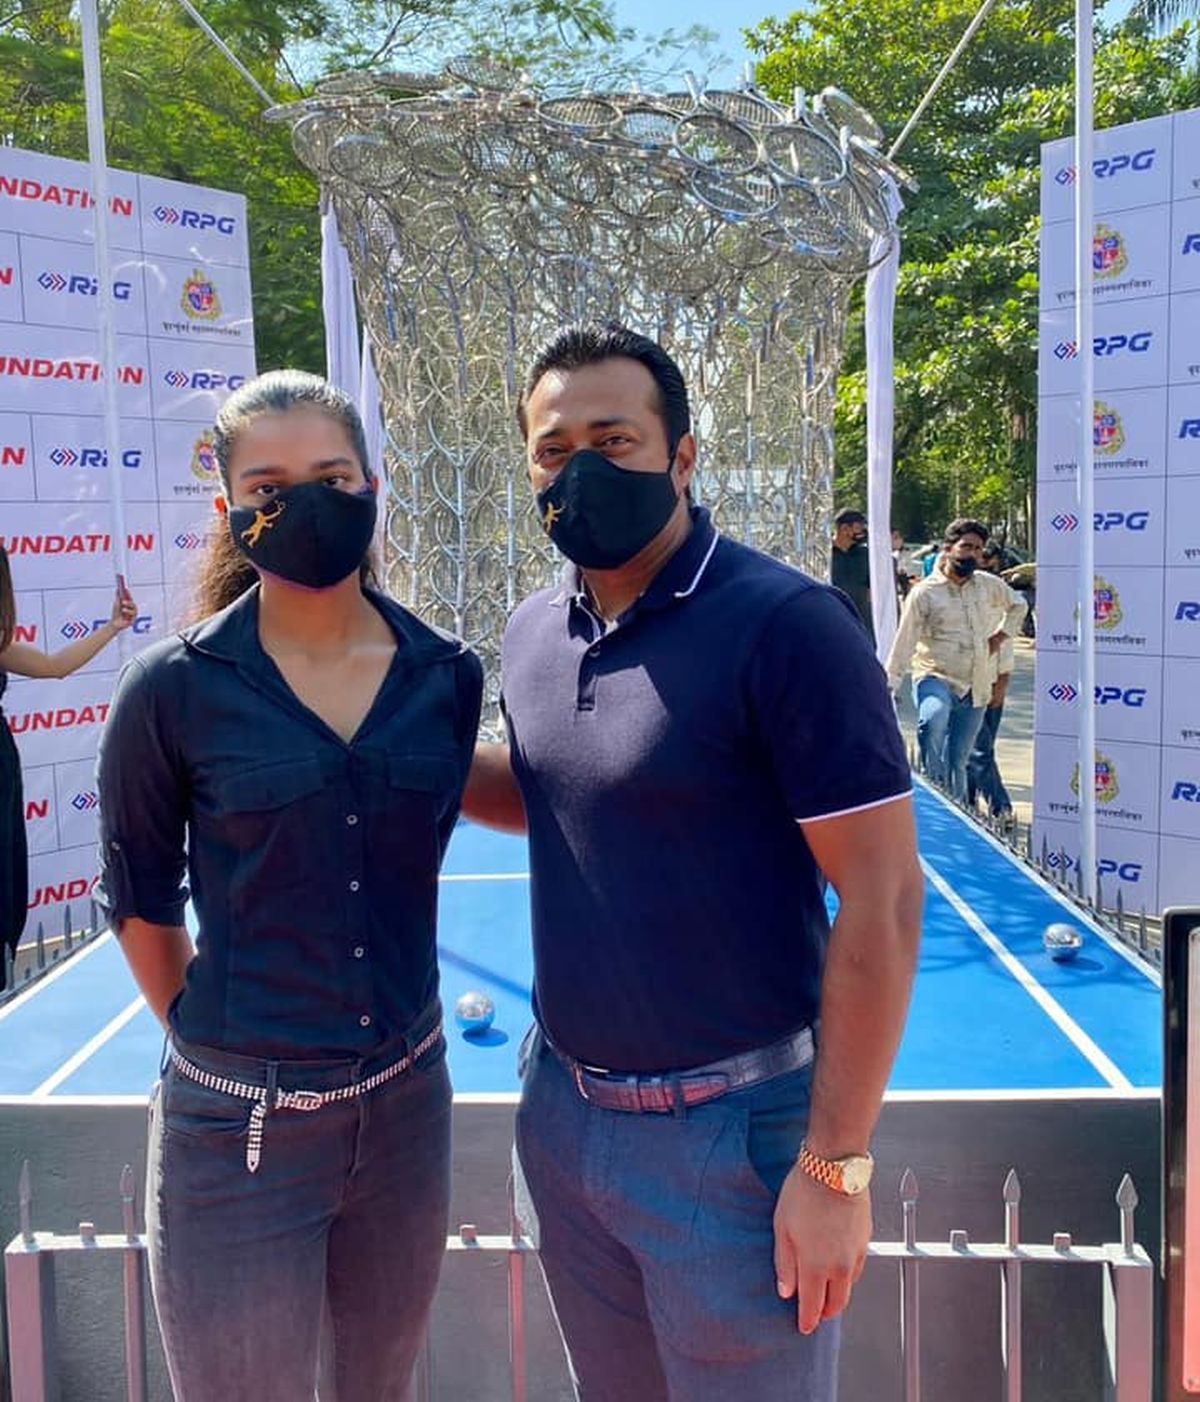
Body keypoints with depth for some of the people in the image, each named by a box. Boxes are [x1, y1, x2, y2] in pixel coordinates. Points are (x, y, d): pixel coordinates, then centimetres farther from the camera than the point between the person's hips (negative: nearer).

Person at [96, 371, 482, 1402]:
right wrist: (218, 1040, 7)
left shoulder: (447, 677, -3)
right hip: (241, 1126, -3)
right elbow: (140, 900, 0)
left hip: (406, 1105, 4)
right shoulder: (178, 688, -12)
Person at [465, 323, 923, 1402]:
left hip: (730, 1133, -6)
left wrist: (837, 1168, -17)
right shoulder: (534, 633, 3)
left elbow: (882, 902, -19)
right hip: (565, 1111, 7)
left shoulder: (786, 626, -19)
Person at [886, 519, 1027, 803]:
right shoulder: (924, 592, -5)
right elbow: (904, 642, -7)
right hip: (936, 677, -4)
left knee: (958, 760, 9)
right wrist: (889, 685, -13)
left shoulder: (989, 585, 7)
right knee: (933, 719, -37)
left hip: (976, 687, 4)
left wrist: (1001, 635, 12)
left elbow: (1017, 606, 28)